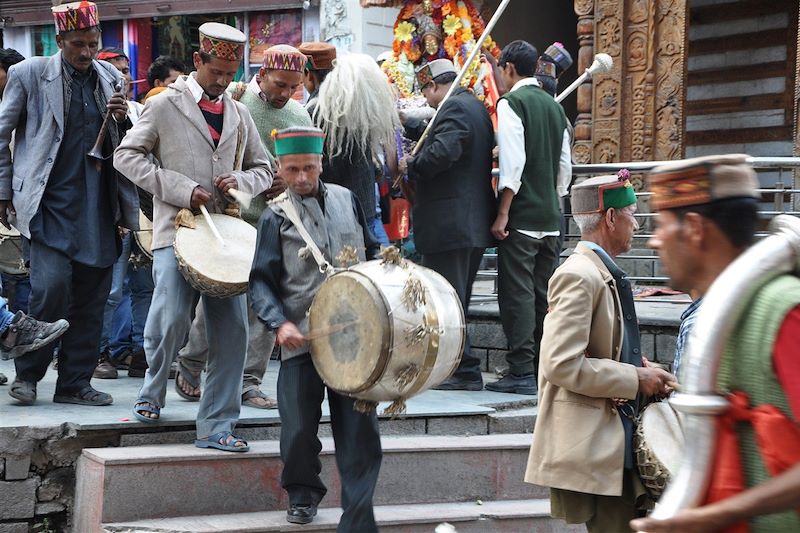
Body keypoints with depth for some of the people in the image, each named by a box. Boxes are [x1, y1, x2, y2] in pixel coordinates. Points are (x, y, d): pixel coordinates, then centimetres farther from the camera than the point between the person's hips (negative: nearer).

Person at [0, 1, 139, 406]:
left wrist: (123, 119, -3)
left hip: (98, 207, 4)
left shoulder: (110, 78, 12)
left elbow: (128, 143, 19)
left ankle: (75, 383, 15)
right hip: (49, 203, -4)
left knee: (91, 299, 5)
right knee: (52, 286, -15)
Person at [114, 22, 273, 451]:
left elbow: (263, 170, 22)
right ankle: (152, 392, 14)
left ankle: (216, 427, 7)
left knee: (232, 328, -2)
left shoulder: (239, 115, 15)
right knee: (172, 319, -17)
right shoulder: (165, 106, 2)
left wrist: (240, 182, -3)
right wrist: (181, 189, -12)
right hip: (177, 232, -4)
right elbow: (127, 155, -2)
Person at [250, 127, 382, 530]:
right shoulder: (276, 217, 1)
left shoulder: (346, 200, 10)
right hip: (301, 341, -2)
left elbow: (368, 251, 22)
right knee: (299, 431, 1)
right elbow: (261, 281, -2)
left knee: (360, 431, -2)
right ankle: (302, 495, 29)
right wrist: (279, 323, -17)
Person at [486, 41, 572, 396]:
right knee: (544, 294, 11)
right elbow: (565, 165, 16)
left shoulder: (511, 103, -8)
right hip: (551, 217, 7)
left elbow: (513, 163, -17)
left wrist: (502, 213, -14)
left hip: (521, 217, -7)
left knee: (517, 293, -5)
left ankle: (522, 372, -6)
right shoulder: (554, 106, 14)